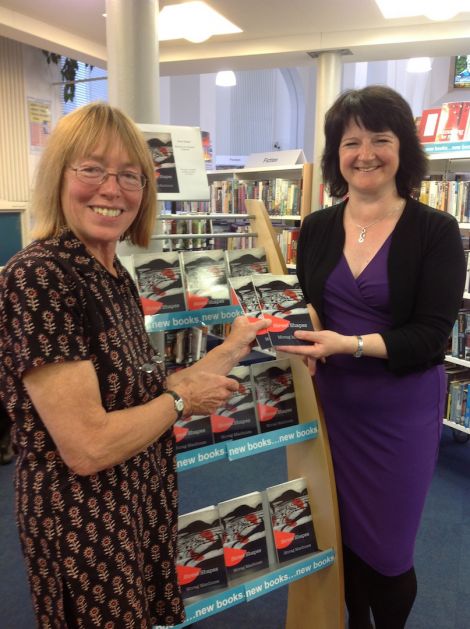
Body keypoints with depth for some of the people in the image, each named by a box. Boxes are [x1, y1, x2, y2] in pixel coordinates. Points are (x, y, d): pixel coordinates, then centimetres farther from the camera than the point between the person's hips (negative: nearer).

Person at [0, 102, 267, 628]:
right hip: (86, 527, -8)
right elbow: (88, 446, -26)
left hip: (142, 507, 8)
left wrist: (230, 350, 9)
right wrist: (182, 398, -12)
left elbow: (136, 394, 4)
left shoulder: (113, 275, 3)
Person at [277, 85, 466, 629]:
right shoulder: (317, 227, 2)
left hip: (401, 407, -3)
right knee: (341, 529, 17)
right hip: (332, 399, 4)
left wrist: (350, 344, -26)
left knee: (387, 548, 10)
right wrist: (304, 331, -9)